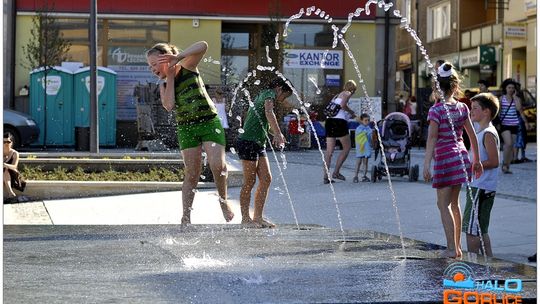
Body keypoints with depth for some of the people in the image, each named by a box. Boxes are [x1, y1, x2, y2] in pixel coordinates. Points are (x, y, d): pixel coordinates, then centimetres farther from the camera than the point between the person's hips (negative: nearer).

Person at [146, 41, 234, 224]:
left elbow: (203, 46, -19)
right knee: (191, 174, -1)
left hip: (209, 122, -3)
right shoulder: (164, 85, 8)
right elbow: (169, 106, -12)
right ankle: (186, 217, 2)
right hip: (186, 128, 3)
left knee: (217, 165, -19)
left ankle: (223, 201, 4)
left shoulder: (188, 67, -1)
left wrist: (178, 58, -24)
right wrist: (170, 77, -7)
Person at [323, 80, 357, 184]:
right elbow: (343, 105, -17)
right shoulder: (347, 93, 2)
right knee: (347, 148, 5)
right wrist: (352, 112, 1)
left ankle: (325, 176, -2)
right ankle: (336, 172, -1)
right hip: (339, 122, -7)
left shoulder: (337, 95, 26)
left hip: (330, 121, 8)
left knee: (329, 151, 4)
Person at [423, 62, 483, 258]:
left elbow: (432, 138, -18)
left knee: (443, 204, 1)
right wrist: (476, 160, 16)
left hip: (444, 157, -6)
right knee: (454, 203, 16)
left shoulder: (436, 110, -12)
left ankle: (452, 248, -5)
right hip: (461, 155, 6)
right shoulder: (462, 108, 4)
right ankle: (457, 247, 20)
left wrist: (426, 165, -20)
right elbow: (472, 136, 8)